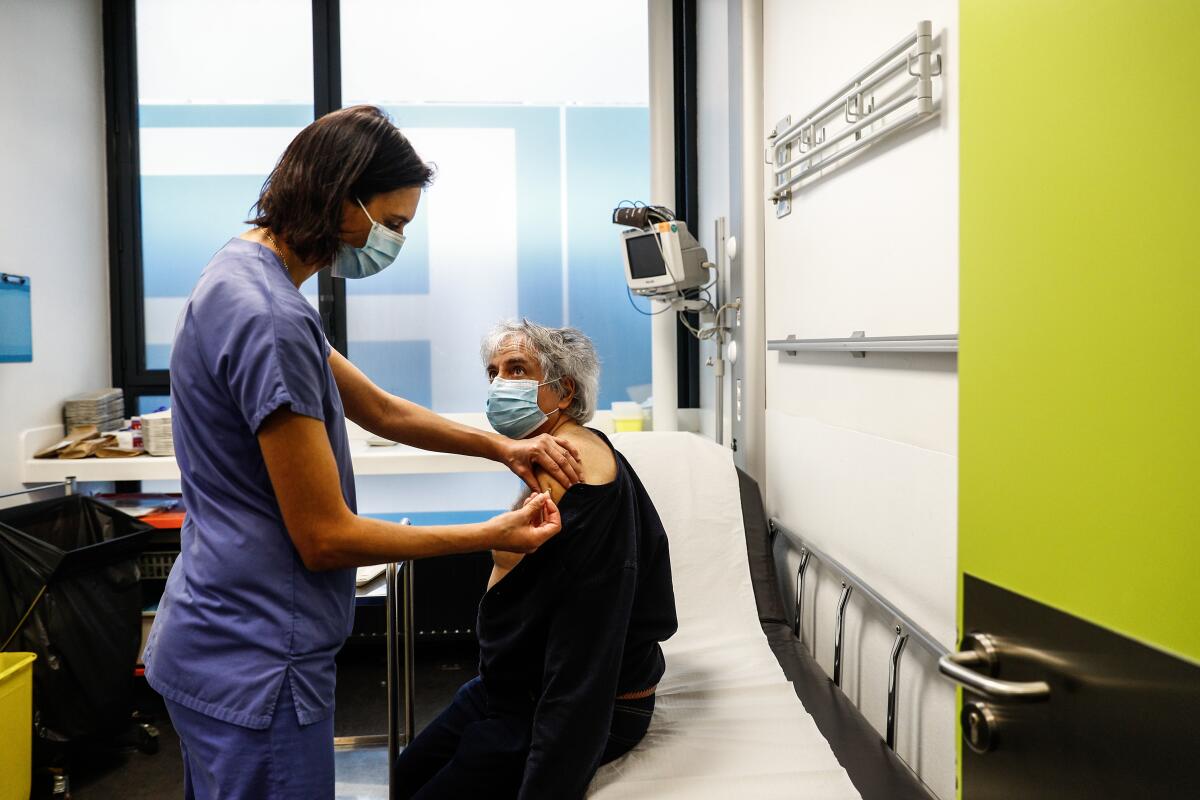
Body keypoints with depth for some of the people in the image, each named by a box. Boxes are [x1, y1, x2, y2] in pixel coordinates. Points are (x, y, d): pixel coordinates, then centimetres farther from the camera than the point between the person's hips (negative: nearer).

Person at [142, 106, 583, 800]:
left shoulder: (245, 276, 8)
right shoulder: (267, 316, -25)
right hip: (256, 665, -10)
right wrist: (491, 535, -12)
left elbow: (379, 408, 15)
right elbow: (326, 538, -21)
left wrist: (502, 446, 8)